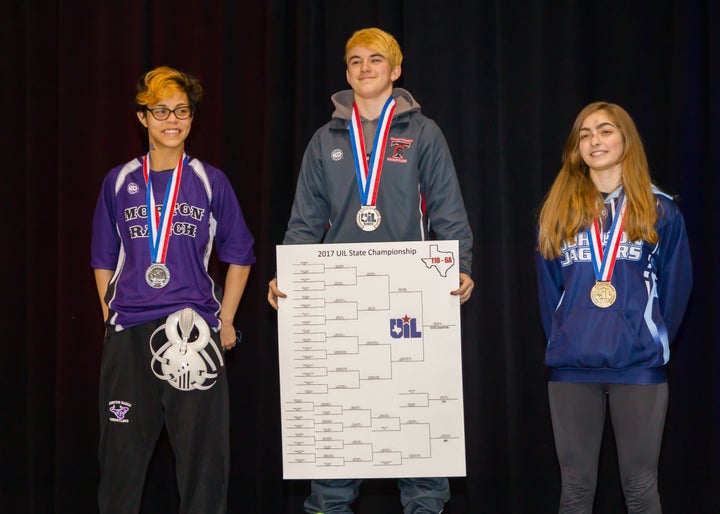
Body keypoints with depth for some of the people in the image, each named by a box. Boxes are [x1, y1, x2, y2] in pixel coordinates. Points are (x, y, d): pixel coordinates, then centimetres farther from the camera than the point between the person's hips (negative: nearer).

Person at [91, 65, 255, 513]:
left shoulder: (211, 182, 6)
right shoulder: (120, 182, 9)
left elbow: (239, 256, 10)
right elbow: (104, 259, 14)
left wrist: (226, 320, 3)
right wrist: (110, 317, 5)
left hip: (194, 330, -1)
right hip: (129, 332, 1)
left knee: (203, 451, 1)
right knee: (122, 450, 4)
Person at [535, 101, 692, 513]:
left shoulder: (660, 210, 4)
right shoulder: (558, 212, 9)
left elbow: (676, 287, 8)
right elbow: (549, 289, 13)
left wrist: (653, 340, 6)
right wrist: (564, 342, 8)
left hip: (639, 368, -1)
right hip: (571, 369, 2)